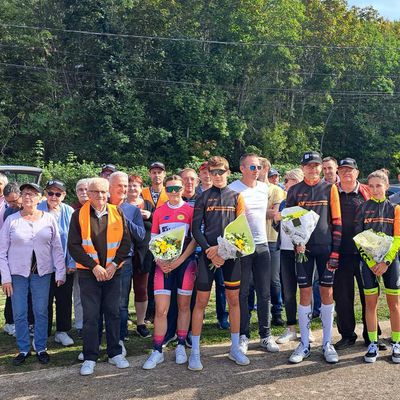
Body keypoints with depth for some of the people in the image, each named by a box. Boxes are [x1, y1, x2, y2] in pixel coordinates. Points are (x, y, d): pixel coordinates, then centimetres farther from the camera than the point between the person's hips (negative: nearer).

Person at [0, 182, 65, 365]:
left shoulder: (49, 219, 0)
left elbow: (57, 249, 2)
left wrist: (60, 273, -3)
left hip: (42, 272, 0)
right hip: (18, 272, 0)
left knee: (41, 312, 6)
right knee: (19, 314, 5)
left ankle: (41, 348, 21)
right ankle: (23, 349, 20)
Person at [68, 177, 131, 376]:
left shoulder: (117, 213, 3)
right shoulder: (79, 215, -3)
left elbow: (126, 241, 3)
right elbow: (74, 246, -5)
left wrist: (114, 264, -7)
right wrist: (94, 266, -11)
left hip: (113, 271, 2)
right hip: (88, 272, -2)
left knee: (113, 313, 8)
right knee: (90, 315, 2)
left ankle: (115, 353, 21)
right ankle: (90, 357, 13)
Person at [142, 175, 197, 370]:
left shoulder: (190, 210, 0)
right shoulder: (158, 212, 7)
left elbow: (195, 239, -4)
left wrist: (180, 260, -13)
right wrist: (160, 261, -7)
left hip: (185, 261, -1)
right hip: (164, 263, 1)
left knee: (184, 305, 8)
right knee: (161, 309, -3)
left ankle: (181, 346, 21)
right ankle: (157, 351, 7)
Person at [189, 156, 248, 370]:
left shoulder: (236, 196, 7)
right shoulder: (203, 197, 6)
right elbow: (196, 229, 1)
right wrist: (209, 250, -12)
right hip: (207, 253, -1)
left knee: (234, 299, 8)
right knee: (201, 301, -1)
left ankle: (235, 348, 21)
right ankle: (195, 352, 7)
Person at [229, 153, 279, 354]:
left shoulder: (264, 188, 11)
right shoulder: (232, 189, -8)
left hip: (262, 245, 5)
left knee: (264, 293, 8)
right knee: (242, 294, 3)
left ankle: (265, 335, 18)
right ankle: (243, 336, 14)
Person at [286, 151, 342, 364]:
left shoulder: (330, 189, 3)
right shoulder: (294, 191, 6)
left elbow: (337, 221, 1)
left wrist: (335, 251, -5)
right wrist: (296, 242, -8)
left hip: (326, 248, 0)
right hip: (303, 248, 1)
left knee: (327, 293, 3)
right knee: (305, 293, 3)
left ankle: (327, 343, 15)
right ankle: (304, 344, 12)